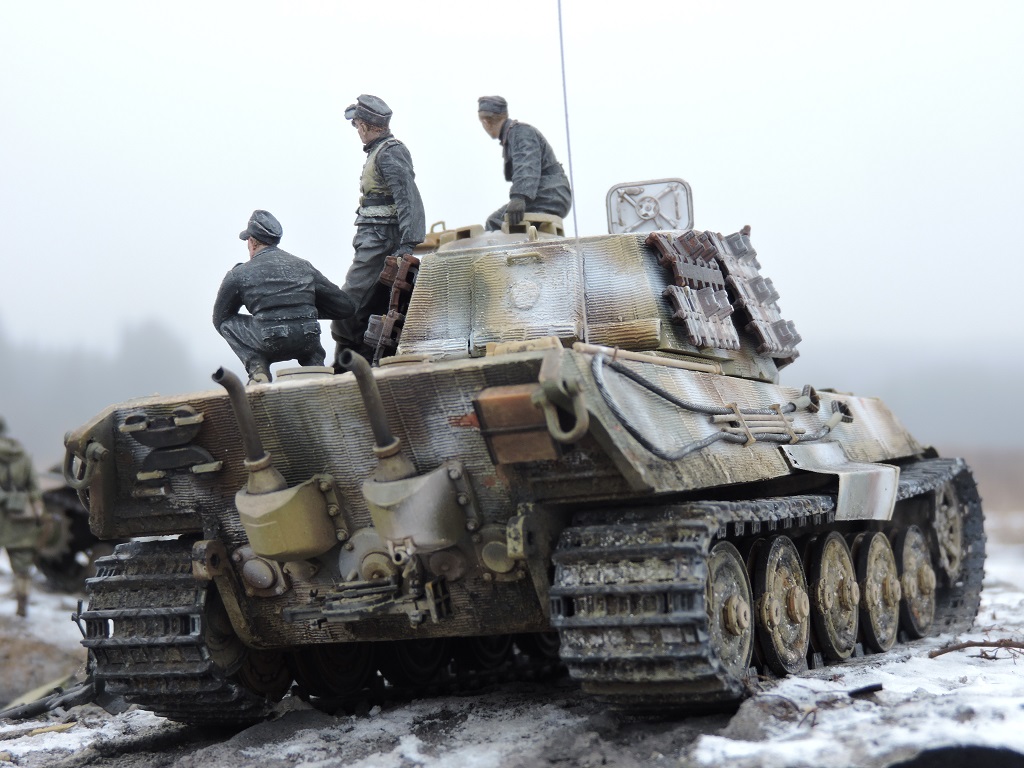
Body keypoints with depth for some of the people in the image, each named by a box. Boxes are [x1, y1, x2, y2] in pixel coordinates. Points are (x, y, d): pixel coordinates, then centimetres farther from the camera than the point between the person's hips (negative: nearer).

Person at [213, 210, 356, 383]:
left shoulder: (238, 274, 9)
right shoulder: (303, 266, 16)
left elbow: (220, 319, 23)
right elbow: (346, 306, 16)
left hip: (269, 344, -4)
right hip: (308, 344, 4)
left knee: (227, 322, 23)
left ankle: (256, 368, 2)